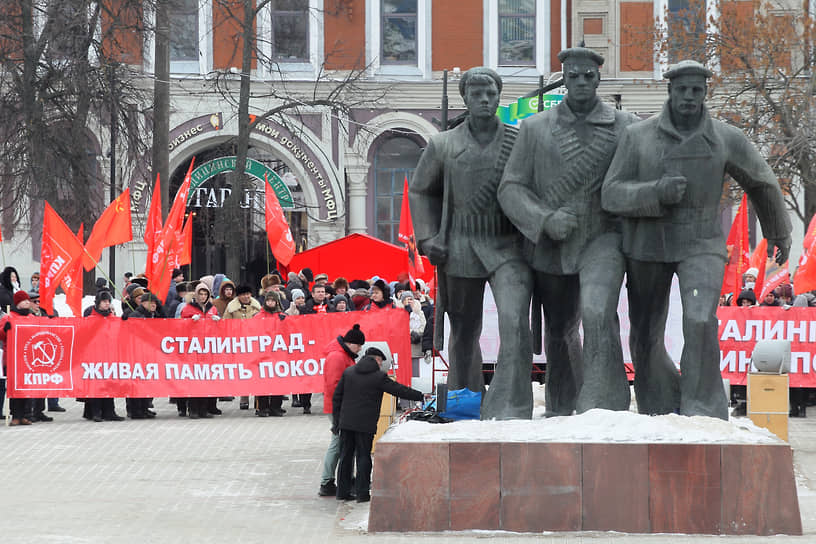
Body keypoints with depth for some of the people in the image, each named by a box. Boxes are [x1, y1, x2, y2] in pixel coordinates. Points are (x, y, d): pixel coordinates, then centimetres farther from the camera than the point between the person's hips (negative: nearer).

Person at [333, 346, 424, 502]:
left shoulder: (348, 371, 7)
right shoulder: (379, 376, -7)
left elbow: (336, 397, 8)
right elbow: (400, 390, -3)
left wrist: (337, 420, 13)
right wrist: (421, 396, 8)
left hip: (346, 423, 4)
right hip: (366, 424, -4)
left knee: (346, 456, 11)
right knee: (363, 457, 3)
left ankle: (343, 491, 13)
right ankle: (362, 493, 2)